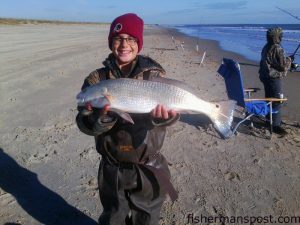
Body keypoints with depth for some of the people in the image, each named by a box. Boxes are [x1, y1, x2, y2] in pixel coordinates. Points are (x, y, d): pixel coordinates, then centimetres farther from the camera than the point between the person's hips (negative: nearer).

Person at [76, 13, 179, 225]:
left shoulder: (155, 74, -7)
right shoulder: (97, 79, -6)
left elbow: (171, 108, -19)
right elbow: (84, 124, -15)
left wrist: (160, 116, -41)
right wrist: (101, 118, -37)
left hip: (149, 168, 0)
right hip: (112, 169, 1)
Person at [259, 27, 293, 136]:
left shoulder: (266, 47, 8)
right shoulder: (278, 49, -19)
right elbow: (283, 66, -18)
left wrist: (285, 59, 20)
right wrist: (289, 59, 1)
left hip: (265, 77, 9)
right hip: (274, 78, -9)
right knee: (277, 102, -3)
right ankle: (276, 125, 4)